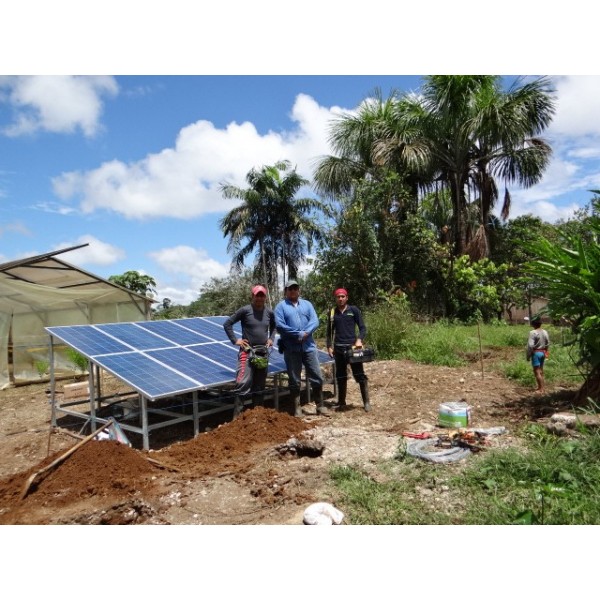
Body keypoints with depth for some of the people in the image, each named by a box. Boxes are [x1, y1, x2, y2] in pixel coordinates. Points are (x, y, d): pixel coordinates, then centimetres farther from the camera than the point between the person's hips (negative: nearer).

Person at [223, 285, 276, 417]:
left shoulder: (269, 313, 4)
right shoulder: (245, 310, -9)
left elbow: (273, 327, 24)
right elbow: (227, 324, -5)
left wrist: (271, 338, 9)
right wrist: (235, 340, -9)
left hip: (263, 352, 5)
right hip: (247, 352, -5)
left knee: (259, 386, 13)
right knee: (243, 384, -11)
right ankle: (237, 417, -3)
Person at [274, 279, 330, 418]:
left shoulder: (307, 304, 13)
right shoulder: (281, 306, 2)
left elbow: (315, 321, 0)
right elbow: (279, 325, -11)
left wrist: (305, 333, -17)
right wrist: (298, 334, -15)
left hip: (309, 347, 3)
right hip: (291, 348, -3)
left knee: (316, 377, 6)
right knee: (294, 380, 5)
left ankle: (320, 406, 20)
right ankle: (297, 408, 16)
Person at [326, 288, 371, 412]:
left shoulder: (354, 310, 0)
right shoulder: (332, 312, 8)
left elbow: (363, 328, 0)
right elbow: (329, 331, 14)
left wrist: (359, 340, -16)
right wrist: (329, 346, 6)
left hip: (352, 346, -3)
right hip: (338, 348, 3)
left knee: (360, 375, 1)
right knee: (340, 377, 11)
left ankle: (366, 402, 10)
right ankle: (341, 402, 21)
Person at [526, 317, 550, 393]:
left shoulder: (533, 332, -17)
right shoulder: (545, 332, 4)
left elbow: (530, 345, -19)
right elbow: (548, 344, 11)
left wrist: (528, 356, -10)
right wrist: (545, 352, 22)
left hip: (536, 353, -7)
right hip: (543, 353, 7)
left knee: (537, 371, -1)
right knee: (541, 370, 18)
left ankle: (540, 389, 0)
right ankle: (541, 387, 27)